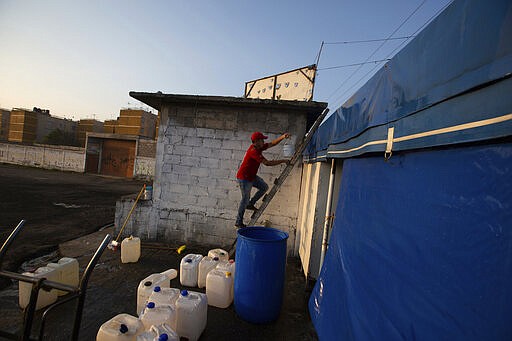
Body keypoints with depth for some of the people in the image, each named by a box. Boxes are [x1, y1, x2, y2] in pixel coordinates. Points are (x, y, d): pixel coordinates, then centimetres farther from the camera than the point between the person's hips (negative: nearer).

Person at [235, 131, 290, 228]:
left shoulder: (258, 147, 3)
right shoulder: (254, 151, -26)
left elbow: (272, 144, 7)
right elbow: (267, 163, -29)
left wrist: (282, 137, -7)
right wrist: (283, 161, -23)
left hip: (251, 176, 9)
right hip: (244, 177, -9)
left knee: (264, 187, 10)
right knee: (245, 199, 0)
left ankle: (250, 204, 19)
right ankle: (239, 222, 13)